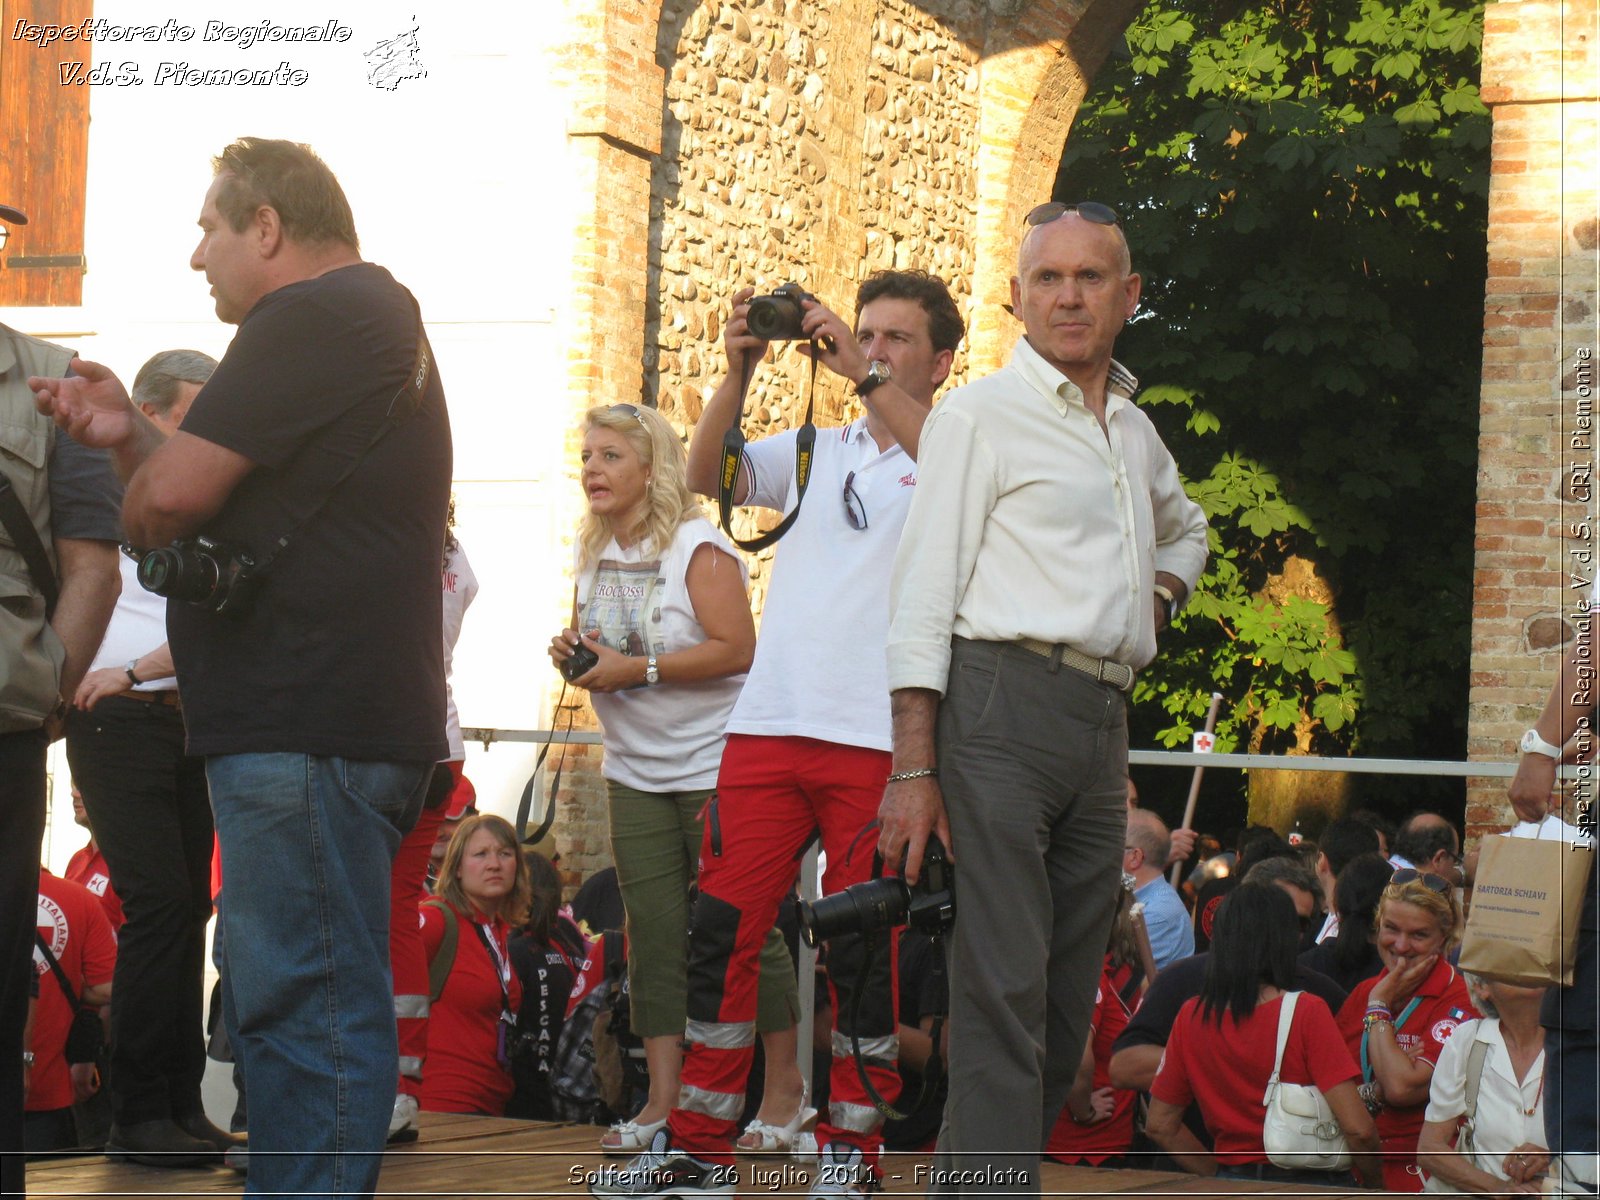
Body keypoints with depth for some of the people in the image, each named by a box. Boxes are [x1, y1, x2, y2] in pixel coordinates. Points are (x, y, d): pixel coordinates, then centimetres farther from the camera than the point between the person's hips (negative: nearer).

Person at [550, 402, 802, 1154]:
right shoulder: (594, 555, 10)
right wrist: (572, 651, -2)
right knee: (653, 936, 3)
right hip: (635, 773, 7)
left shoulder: (697, 547, -12)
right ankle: (663, 1100, 4)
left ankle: (785, 1078, 10)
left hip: (716, 766, -7)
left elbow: (737, 648, -20)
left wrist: (635, 669, -23)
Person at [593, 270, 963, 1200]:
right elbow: (706, 477, 8)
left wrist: (861, 373, -19)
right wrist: (740, 370, -5)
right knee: (723, 930, 2)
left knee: (863, 949, -1)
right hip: (769, 725, 4)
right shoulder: (817, 451, 19)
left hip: (879, 739, -4)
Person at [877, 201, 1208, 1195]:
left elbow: (1185, 527, 44)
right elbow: (923, 596, -5)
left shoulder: (1136, 432, 21)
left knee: (1068, 1001, 7)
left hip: (1103, 728, 7)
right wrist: (915, 770, -13)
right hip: (1005, 706, -7)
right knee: (1004, 991, -13)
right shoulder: (981, 414, 1)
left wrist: (1159, 598, 20)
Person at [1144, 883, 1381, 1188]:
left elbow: (1159, 1123, 9)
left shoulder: (1191, 1017, 1)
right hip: (1309, 1184, -4)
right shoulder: (1306, 1012, -12)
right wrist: (1374, 1184, 1)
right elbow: (1357, 1129, -15)